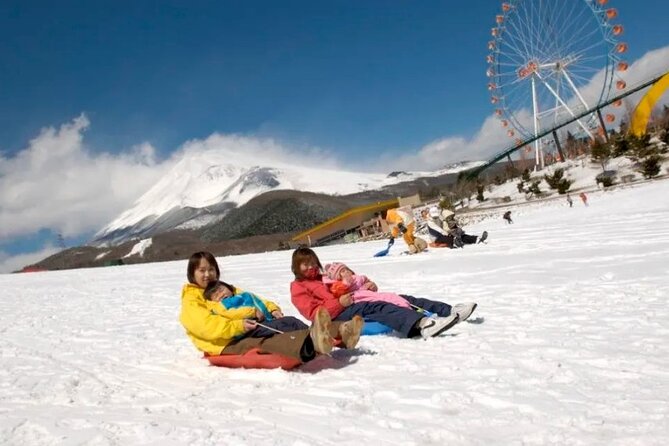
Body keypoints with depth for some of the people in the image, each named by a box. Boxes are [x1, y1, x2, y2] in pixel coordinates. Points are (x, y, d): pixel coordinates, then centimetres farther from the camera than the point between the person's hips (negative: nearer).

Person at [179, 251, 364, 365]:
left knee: (290, 323, -20)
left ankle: (340, 331, -43)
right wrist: (237, 326, -23)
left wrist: (272, 309, 4)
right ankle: (311, 343, -68)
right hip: (230, 341, -7)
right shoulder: (191, 301, 8)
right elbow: (205, 325, -10)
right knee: (261, 341, -37)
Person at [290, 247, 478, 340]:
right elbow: (314, 313, -7)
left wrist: (367, 285, 4)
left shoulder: (324, 278, 31)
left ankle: (450, 312, -20)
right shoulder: (298, 288, 8)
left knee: (401, 299, -8)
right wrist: (340, 303, -19)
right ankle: (421, 324, -58)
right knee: (375, 306, -35)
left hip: (356, 305, 8)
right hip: (336, 318, -8)